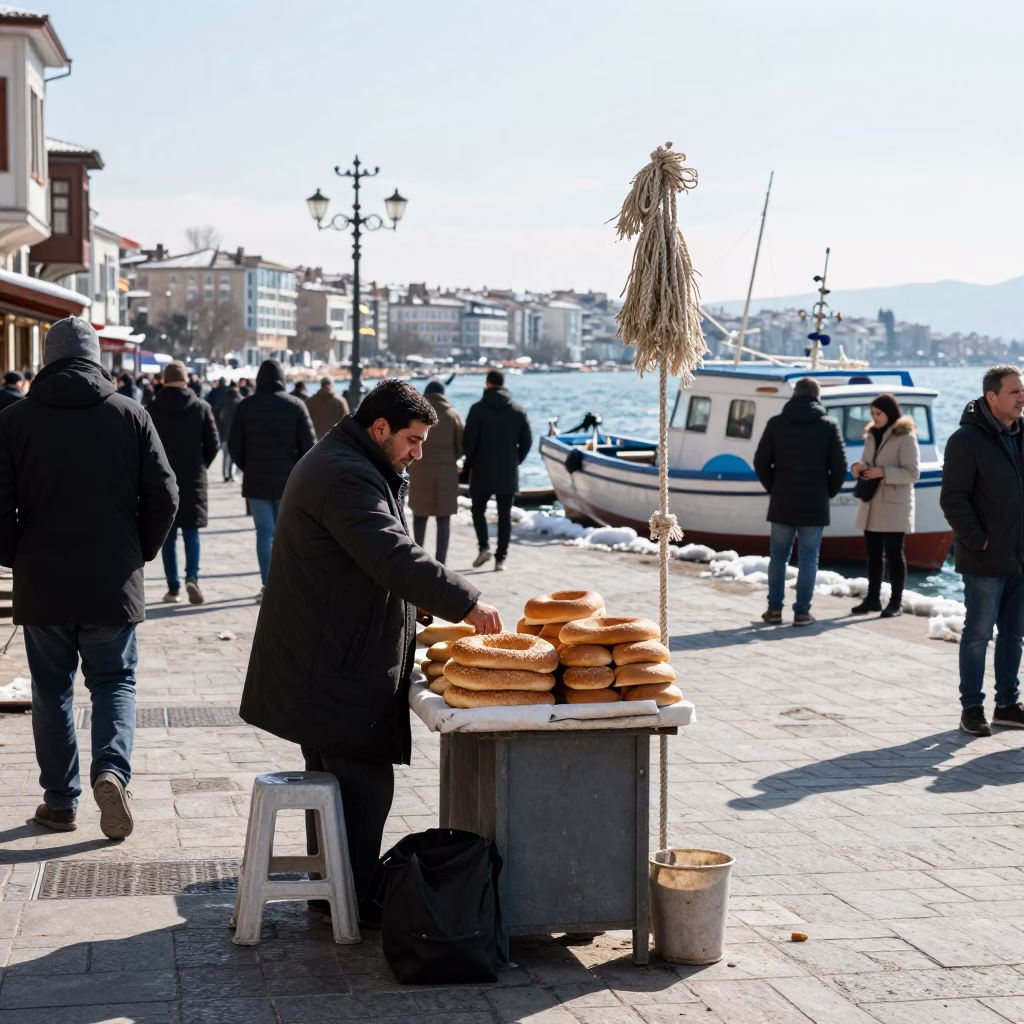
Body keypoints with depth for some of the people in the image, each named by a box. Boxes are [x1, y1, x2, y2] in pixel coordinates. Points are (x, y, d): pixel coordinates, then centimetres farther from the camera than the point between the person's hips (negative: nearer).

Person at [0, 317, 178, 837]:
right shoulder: (131, 415, -2)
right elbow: (163, 498, -3)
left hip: (42, 585, 0)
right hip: (114, 582, 0)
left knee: (52, 691, 12)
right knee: (114, 681, 13)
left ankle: (61, 802, 15)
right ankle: (112, 770, -10)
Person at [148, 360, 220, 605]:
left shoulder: (153, 409, -4)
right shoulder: (201, 407, -3)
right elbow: (213, 444, -2)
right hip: (194, 479, 0)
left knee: (168, 535, 7)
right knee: (191, 531, 7)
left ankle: (173, 587, 6)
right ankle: (192, 576, -14)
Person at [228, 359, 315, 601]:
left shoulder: (246, 406, -2)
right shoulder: (296, 405, -2)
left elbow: (234, 444, -1)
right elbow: (309, 444, -3)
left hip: (257, 480, 0)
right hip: (288, 480, 1)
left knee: (264, 532, 2)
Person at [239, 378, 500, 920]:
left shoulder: (340, 465, 19)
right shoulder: (347, 476, -19)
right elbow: (393, 555, -29)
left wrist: (412, 598, 15)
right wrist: (464, 601, -26)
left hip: (320, 662, 12)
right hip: (338, 667, -12)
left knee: (335, 778, 17)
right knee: (364, 782, -7)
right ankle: (354, 902, -1)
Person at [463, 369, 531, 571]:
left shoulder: (478, 409, -8)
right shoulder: (518, 410, 3)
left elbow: (469, 441, -10)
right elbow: (526, 442, 4)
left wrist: (467, 466, 2)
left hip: (482, 471, -2)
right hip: (509, 473, 2)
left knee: (478, 509, 14)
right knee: (505, 515, 8)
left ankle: (484, 546, -6)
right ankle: (501, 558, 4)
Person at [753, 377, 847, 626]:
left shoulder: (776, 424, 0)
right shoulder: (829, 426, -3)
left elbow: (761, 461, 0)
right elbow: (839, 466, -4)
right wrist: (828, 493, 9)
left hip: (782, 503, 1)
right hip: (814, 505, -1)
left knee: (778, 555, 11)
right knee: (808, 557, 4)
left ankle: (774, 608, 12)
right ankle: (802, 611, 3)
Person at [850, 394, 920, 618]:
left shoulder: (906, 437, -10)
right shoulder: (871, 435, 13)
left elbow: (912, 473, -14)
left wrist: (883, 472, -22)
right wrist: (858, 467, -3)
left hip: (894, 507, -7)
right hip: (871, 505, 7)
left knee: (893, 554, -1)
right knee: (873, 553, 10)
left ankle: (896, 602, 6)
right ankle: (873, 598, 18)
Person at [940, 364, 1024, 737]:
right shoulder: (967, 440, -12)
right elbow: (953, 499, -14)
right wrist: (978, 541, -16)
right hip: (986, 561, -6)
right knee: (978, 633, 2)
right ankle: (972, 707, 10)